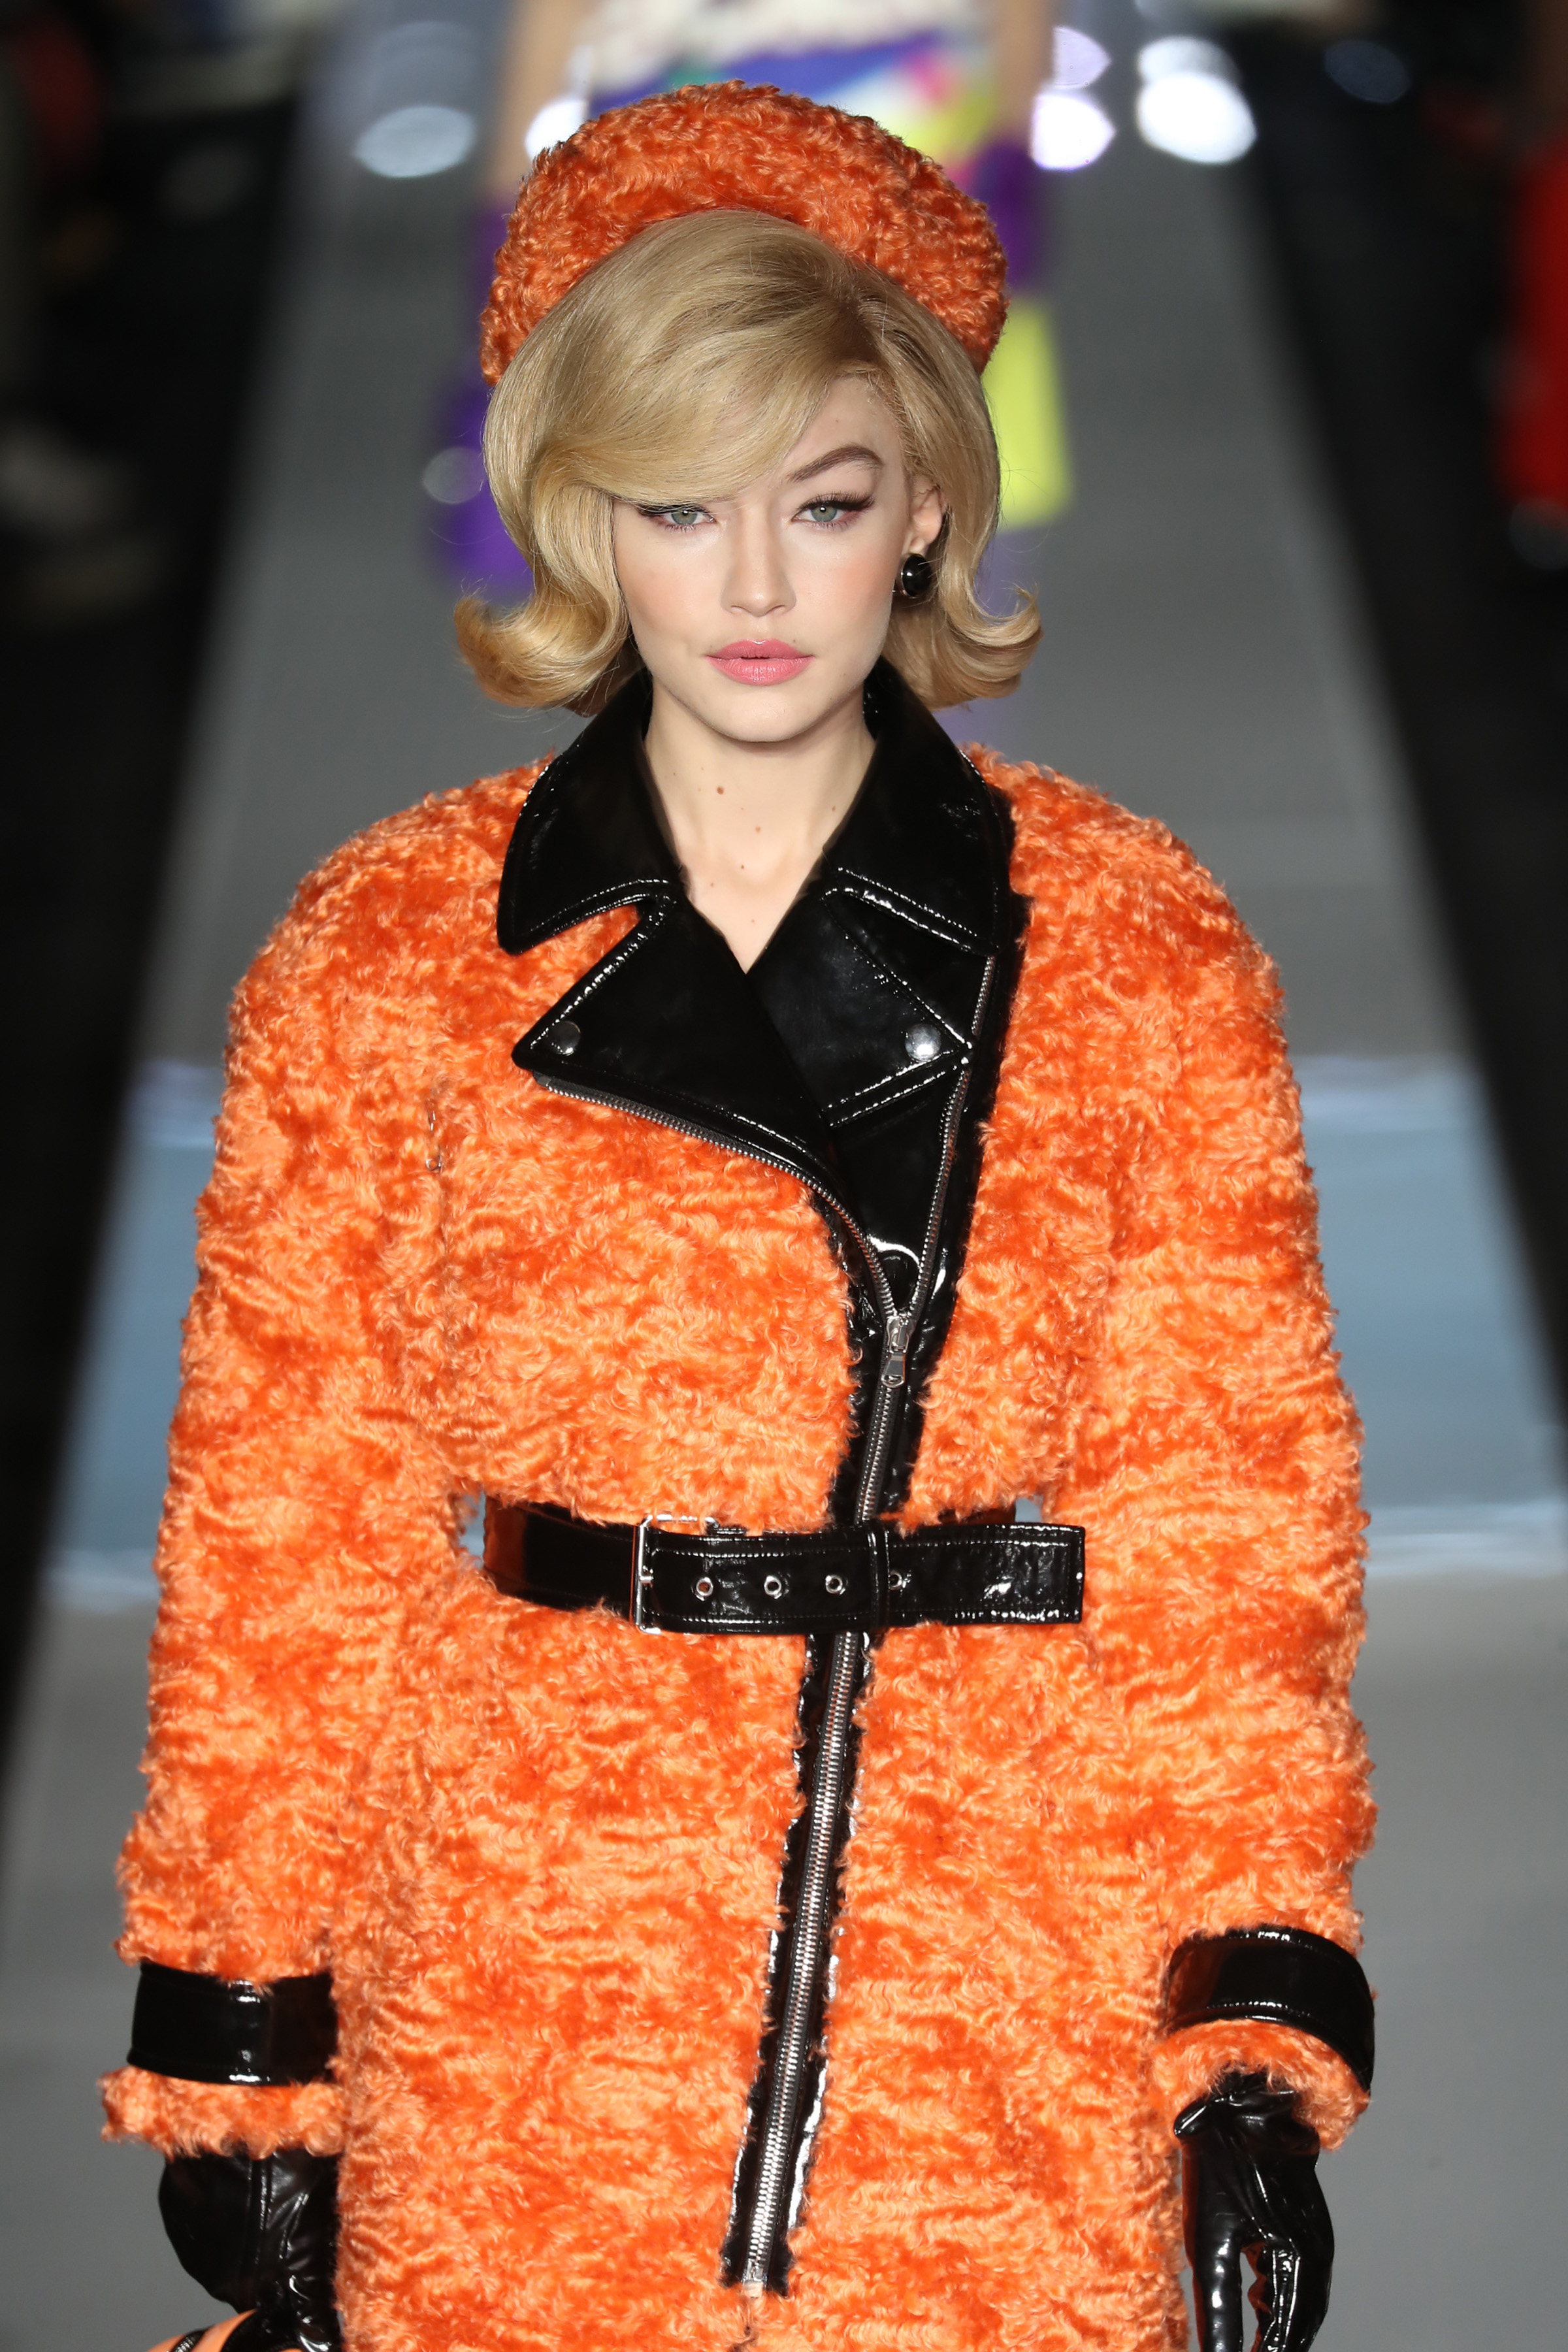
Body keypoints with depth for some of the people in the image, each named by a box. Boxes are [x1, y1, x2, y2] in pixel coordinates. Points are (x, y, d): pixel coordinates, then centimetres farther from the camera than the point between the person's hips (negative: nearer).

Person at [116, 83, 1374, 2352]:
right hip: (521, 2001, 0)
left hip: (1011, 1975, 0)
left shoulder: (1136, 953, 2)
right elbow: (284, 1525, 5)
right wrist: (244, 2051, 2)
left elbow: (1225, 1504, 3)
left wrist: (1260, 2030, -4)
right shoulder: (389, 958, 2)